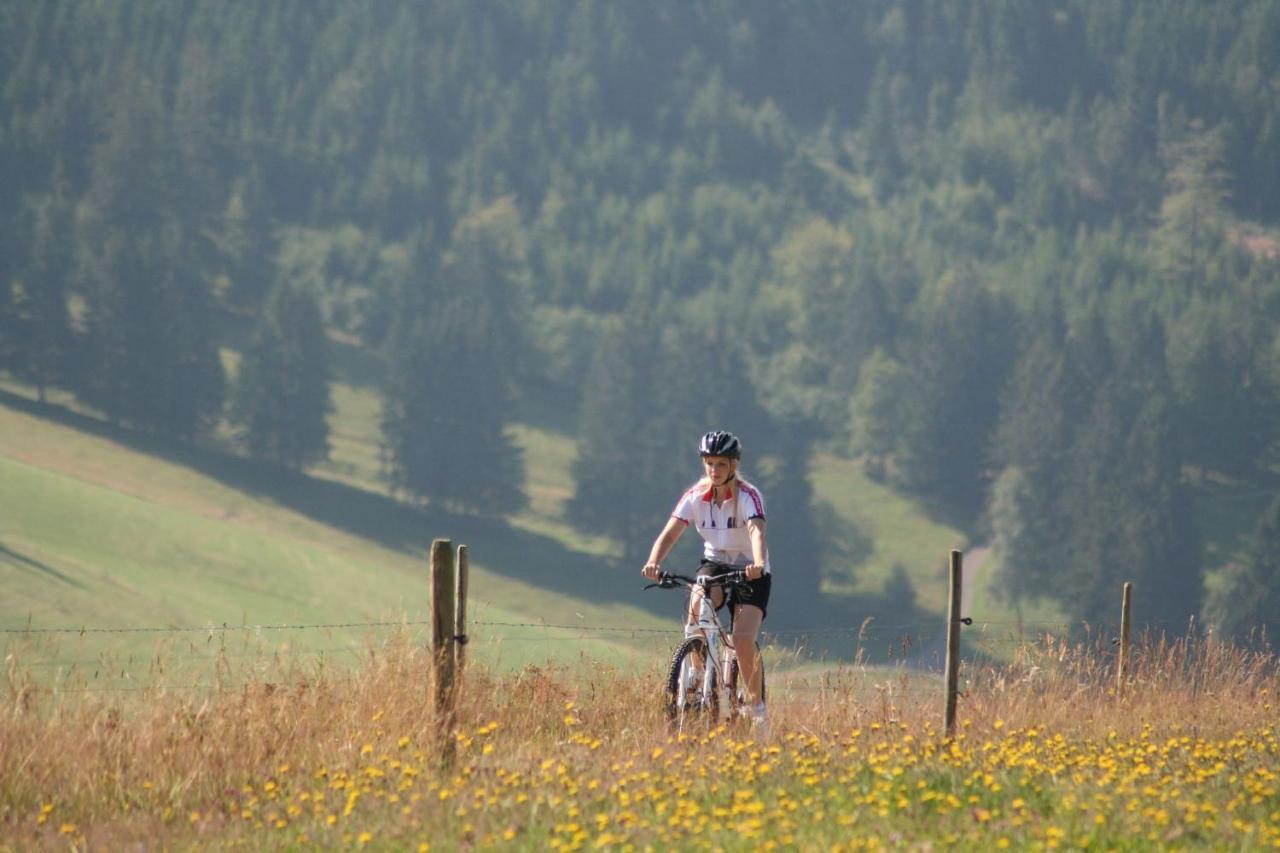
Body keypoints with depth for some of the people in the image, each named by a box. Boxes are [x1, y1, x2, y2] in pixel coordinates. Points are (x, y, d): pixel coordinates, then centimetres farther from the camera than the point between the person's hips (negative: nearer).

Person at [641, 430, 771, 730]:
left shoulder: (748, 496, -20)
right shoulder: (695, 496, -10)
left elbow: (756, 531, -38)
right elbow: (670, 533, -21)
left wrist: (758, 564, -58)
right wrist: (654, 562, -41)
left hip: (750, 572, -3)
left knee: (743, 639, -19)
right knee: (698, 602, -32)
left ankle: (756, 705, 0)